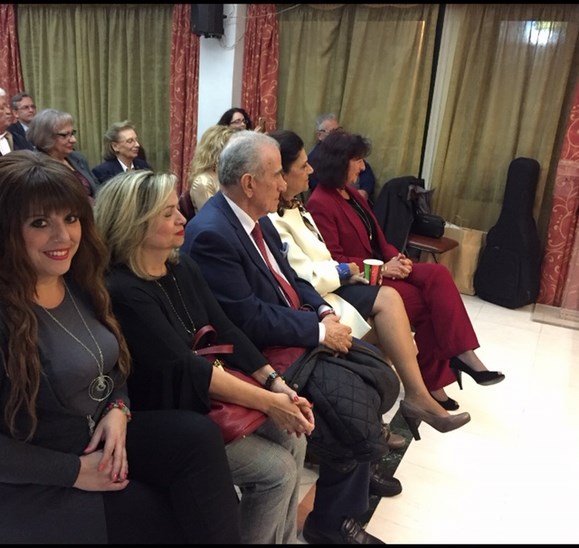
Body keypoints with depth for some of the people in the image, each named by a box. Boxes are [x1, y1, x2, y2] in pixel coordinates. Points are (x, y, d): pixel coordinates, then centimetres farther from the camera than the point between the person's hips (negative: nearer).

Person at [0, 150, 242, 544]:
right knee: (170, 518, -14)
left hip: (100, 437, 6)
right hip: (34, 484, -6)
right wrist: (75, 470, -18)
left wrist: (118, 410, -7)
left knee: (201, 434, -17)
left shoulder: (80, 284, 2)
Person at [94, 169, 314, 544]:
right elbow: (184, 366, -26)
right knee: (276, 469, -11)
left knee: (292, 438, 0)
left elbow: (227, 332, 1)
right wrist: (268, 402, -23)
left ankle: (286, 539, 20)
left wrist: (276, 383, -10)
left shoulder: (183, 268, 2)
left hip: (208, 393, 8)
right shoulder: (123, 291, -24)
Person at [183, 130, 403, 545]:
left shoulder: (257, 217, 5)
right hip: (261, 351, -9)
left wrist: (324, 309, -4)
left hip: (299, 329, 9)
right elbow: (248, 319, -26)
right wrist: (318, 330, -20)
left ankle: (358, 460, 28)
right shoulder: (210, 234, -24)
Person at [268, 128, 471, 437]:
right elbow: (307, 279, -22)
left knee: (388, 297, -9)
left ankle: (415, 394, -7)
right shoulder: (272, 221, -19)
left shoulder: (292, 207, 12)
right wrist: (344, 271, -5)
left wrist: (343, 272, -4)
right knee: (386, 300, -17)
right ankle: (416, 394, -6)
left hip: (325, 287, 9)